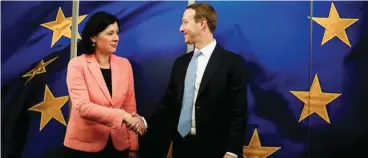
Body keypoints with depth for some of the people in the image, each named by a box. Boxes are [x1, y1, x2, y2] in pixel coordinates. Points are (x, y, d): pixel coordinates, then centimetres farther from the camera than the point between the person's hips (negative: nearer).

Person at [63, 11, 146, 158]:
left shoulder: (124, 64, 3)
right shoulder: (77, 65, -8)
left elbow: (130, 106, 5)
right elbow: (83, 107, -19)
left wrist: (133, 146, 4)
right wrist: (122, 116, -27)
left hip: (118, 144, 3)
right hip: (84, 145, -3)